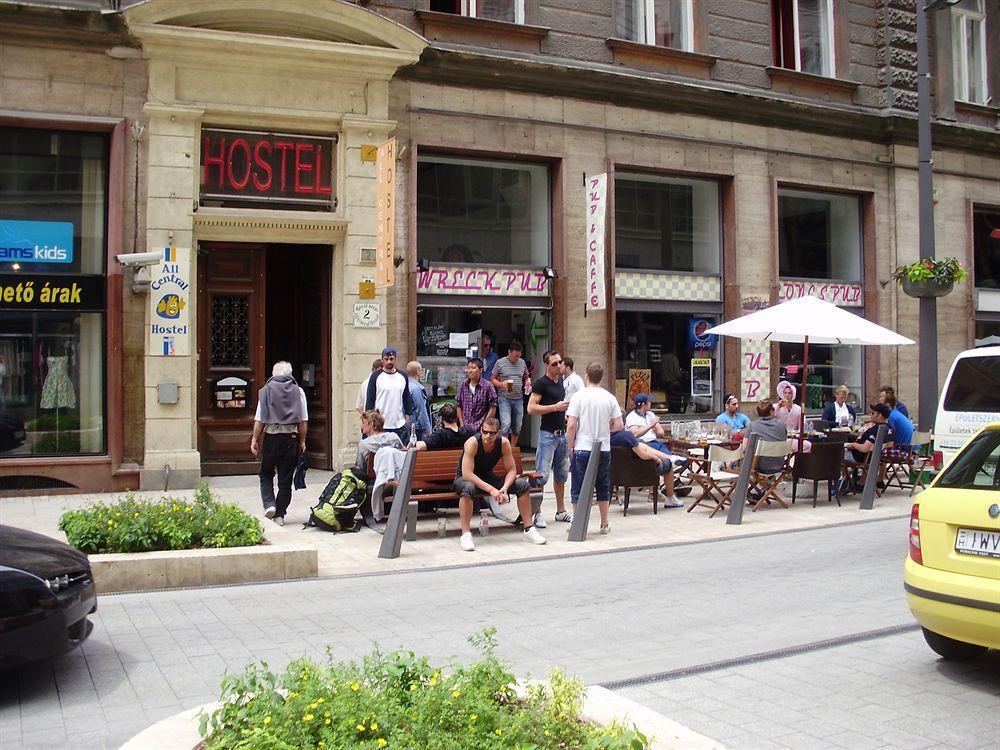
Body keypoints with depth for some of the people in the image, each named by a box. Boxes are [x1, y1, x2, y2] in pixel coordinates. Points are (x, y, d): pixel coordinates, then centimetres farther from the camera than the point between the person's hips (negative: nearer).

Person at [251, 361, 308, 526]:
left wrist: (254, 439, 3)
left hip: (271, 438, -1)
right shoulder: (298, 391, 2)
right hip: (291, 438, 1)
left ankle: (269, 504, -3)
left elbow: (259, 419, -3)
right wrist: (302, 441, 7)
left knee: (266, 474, 16)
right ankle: (280, 515, 9)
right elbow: (303, 420, 0)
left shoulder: (266, 390, 0)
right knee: (285, 478, 7)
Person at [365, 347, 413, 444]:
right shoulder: (375, 377, -1)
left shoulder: (403, 376, 10)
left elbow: (407, 399, 16)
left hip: (399, 425, 3)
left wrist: (408, 417, 10)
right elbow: (369, 400, -1)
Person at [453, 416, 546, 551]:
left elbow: (511, 470, -9)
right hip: (466, 479, -5)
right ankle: (465, 534, -35)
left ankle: (528, 529, 0)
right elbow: (466, 474, -34)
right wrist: (490, 489, -40)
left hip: (488, 477, 5)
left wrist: (504, 488, -29)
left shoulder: (504, 443, -14)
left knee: (523, 484, -10)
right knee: (468, 488, -42)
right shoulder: (472, 443, -28)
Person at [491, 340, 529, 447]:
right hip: (504, 398, -4)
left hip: (518, 399, 5)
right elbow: (492, 379, 2)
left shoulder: (522, 362, 10)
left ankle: (512, 449, 21)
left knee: (517, 427, 8)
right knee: (506, 425, -16)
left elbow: (526, 378, 22)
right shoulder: (500, 362, -2)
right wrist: (501, 384, -17)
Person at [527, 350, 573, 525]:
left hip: (562, 433, 8)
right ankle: (537, 514, -3)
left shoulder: (561, 380, 13)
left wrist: (564, 411, 14)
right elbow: (531, 408, -19)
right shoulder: (541, 383, -11)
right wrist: (556, 407, -20)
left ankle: (561, 511, 23)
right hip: (548, 434, -8)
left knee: (561, 474, 14)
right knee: (542, 475, -8)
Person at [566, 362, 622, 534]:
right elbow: (619, 425, -1)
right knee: (603, 488, 14)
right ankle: (604, 524, 21)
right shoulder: (610, 398, 1)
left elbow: (571, 425, -11)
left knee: (578, 489, 6)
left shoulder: (579, 397, -7)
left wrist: (570, 446, 0)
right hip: (604, 449, 3)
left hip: (582, 449, -3)